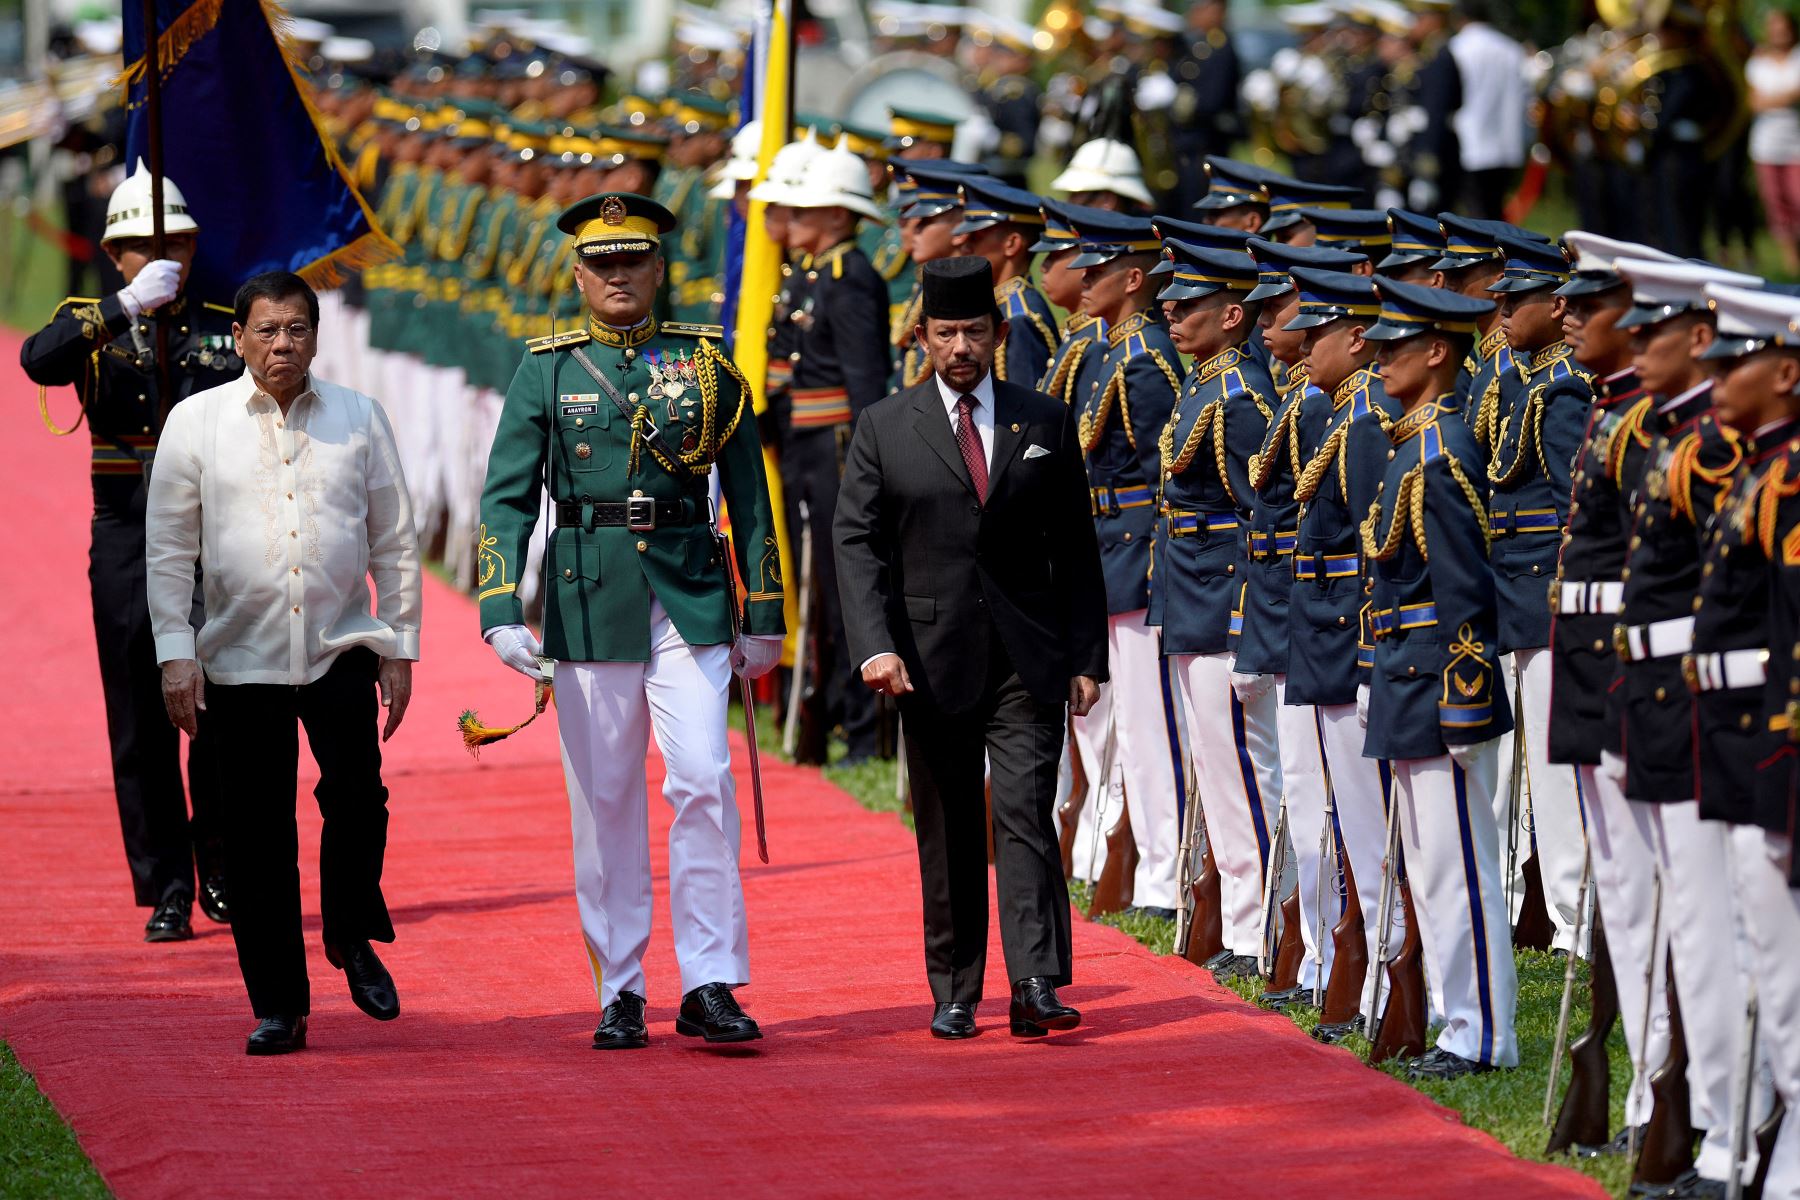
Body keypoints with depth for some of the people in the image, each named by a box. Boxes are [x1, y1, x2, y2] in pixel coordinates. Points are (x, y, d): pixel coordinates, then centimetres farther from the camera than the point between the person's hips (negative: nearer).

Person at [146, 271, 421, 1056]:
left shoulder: (358, 419, 5)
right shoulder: (196, 422, 2)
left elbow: (395, 542, 9)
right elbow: (168, 548, 3)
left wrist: (399, 647, 6)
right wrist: (175, 654, -3)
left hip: (341, 646, 0)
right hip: (241, 658, 0)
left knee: (356, 793, -18)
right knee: (258, 833, 1)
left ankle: (353, 938, 8)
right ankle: (278, 1007, 10)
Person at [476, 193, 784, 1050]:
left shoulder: (706, 364, 6)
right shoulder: (546, 371, 5)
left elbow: (749, 496, 10)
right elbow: (505, 498, 1)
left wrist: (763, 616, 8)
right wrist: (502, 613, -11)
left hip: (689, 594, 0)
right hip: (588, 600, 0)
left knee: (704, 782, -10)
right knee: (604, 803, 4)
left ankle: (710, 986, -6)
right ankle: (619, 993, 12)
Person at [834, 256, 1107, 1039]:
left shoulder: (1046, 424, 8)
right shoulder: (884, 429, 5)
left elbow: (1076, 549, 9)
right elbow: (858, 543, 0)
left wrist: (1086, 657, 3)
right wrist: (874, 645, -13)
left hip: (1027, 660, 0)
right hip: (932, 661, 0)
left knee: (1026, 813, -12)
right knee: (947, 833, 6)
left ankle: (1036, 988, -18)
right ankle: (954, 995, 13)